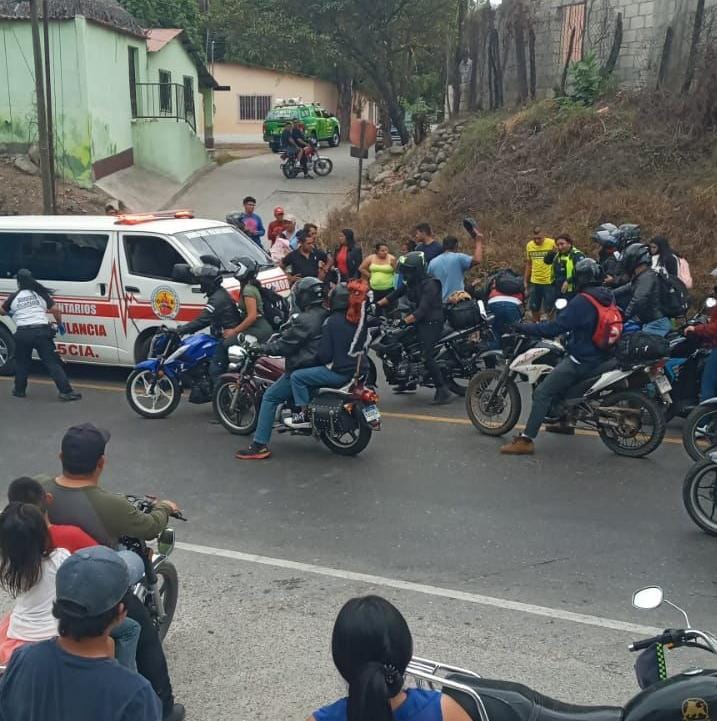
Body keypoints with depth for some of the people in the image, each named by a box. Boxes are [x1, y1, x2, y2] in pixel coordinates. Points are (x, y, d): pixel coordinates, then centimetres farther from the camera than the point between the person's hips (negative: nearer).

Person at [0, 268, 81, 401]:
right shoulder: (41, 294, 9)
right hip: (41, 331, 0)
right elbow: (55, 310, 3)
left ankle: (19, 390, 27)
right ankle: (66, 391, -8)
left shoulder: (14, 297, 9)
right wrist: (60, 324, 18)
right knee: (52, 362, -2)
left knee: (21, 363, 21)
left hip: (23, 333, 0)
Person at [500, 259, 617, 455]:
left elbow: (554, 328, -23)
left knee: (542, 393, -12)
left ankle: (526, 440, -18)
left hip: (582, 360, -9)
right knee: (564, 381, 34)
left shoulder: (581, 301, -21)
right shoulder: (608, 297, 5)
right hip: (601, 356, 9)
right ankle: (566, 422, 44)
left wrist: (521, 327, -16)